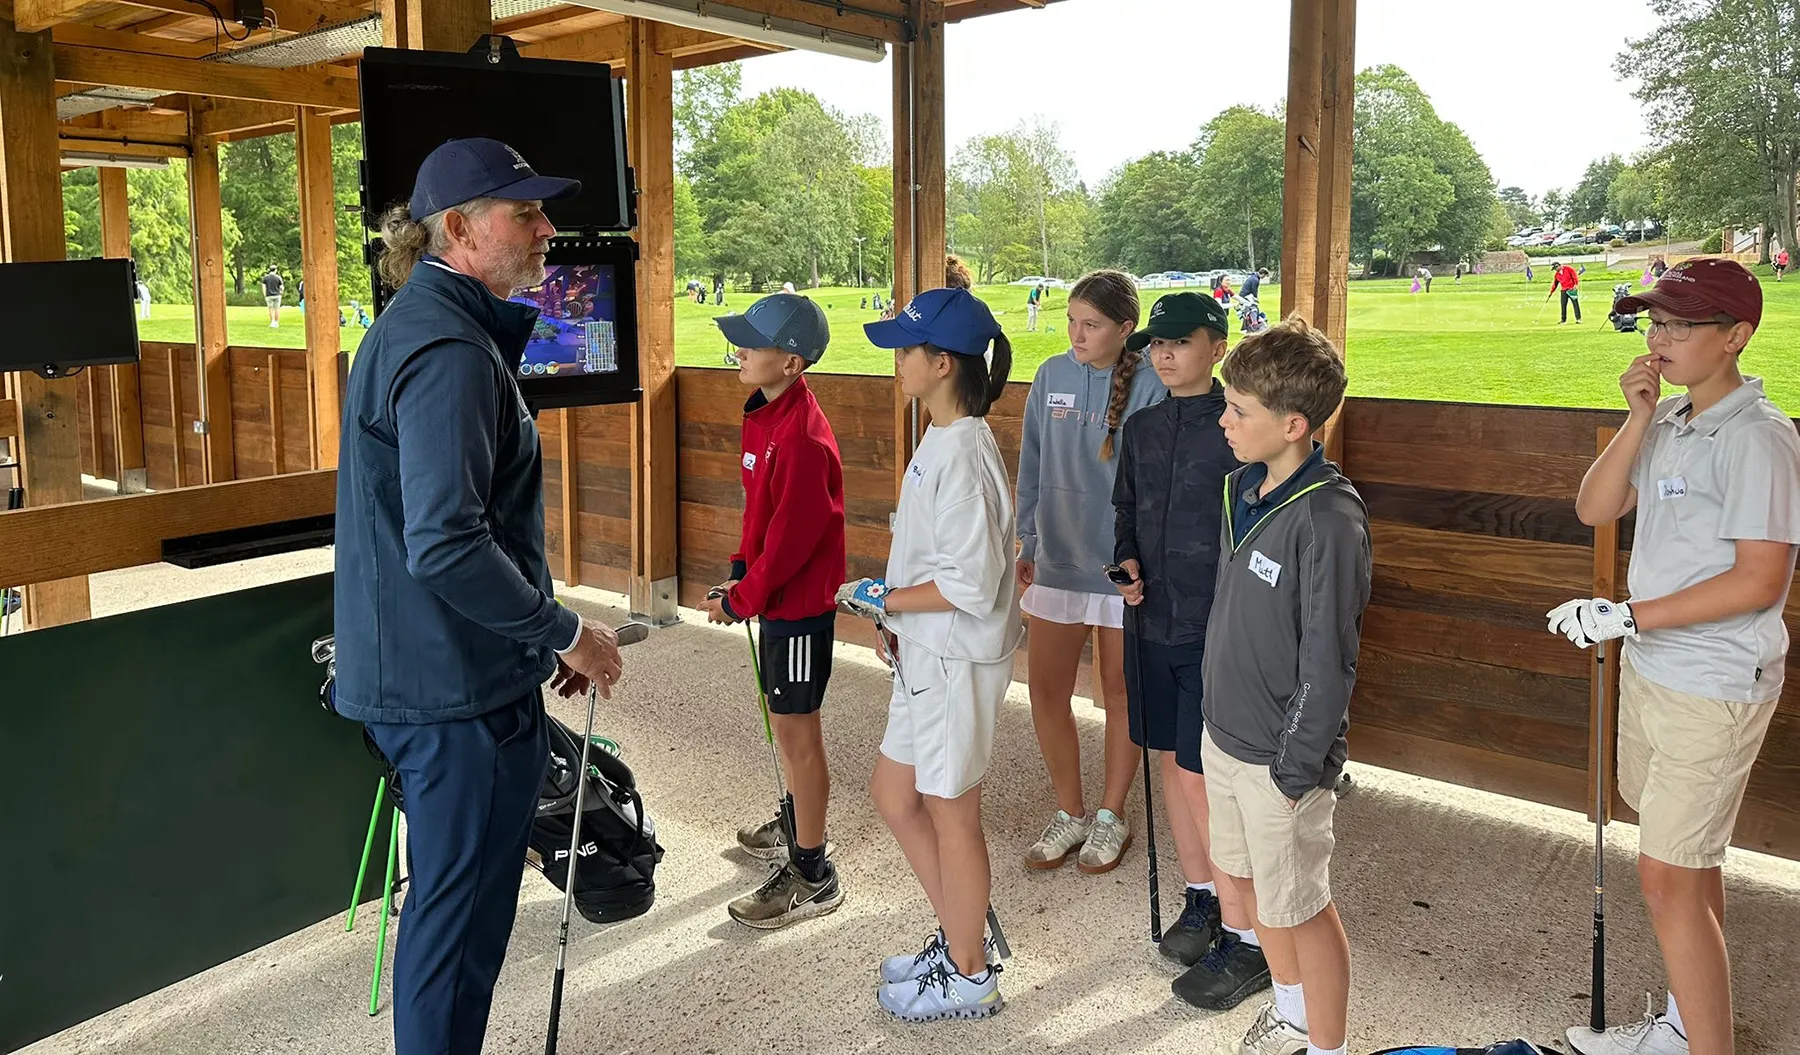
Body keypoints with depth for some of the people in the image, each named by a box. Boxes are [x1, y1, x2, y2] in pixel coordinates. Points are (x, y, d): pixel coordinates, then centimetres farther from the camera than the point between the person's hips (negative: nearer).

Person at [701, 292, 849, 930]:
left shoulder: (803, 436, -25)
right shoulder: (763, 416, 6)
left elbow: (793, 536, -24)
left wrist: (739, 601, -16)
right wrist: (740, 572, 8)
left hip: (800, 603, -9)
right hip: (776, 596, 10)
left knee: (795, 731, 0)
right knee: (788, 722, 23)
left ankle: (811, 876, 12)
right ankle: (795, 823, 43)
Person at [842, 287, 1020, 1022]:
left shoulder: (962, 453, -23)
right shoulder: (940, 440, 7)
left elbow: (970, 584, -25)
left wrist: (884, 600, -15)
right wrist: (894, 614, 8)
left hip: (957, 662, -10)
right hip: (926, 656, 10)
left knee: (949, 815, 7)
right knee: (894, 795, 19)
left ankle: (969, 978, 27)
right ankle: (958, 938, 37)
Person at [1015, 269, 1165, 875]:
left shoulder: (1150, 387, -13)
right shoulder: (1051, 377, 0)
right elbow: (1031, 467, 8)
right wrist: (1028, 544, 9)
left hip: (1123, 565, -4)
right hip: (1057, 560, 4)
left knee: (1120, 694, 12)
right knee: (1046, 691, 8)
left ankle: (1111, 817, 30)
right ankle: (1069, 814, 27)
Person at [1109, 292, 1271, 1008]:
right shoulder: (1141, 429, 9)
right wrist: (1126, 563, 3)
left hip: (1217, 629, -7)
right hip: (1153, 623, 7)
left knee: (1203, 779, -5)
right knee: (1173, 762, 17)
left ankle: (1245, 941, 10)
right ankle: (1201, 898, 36)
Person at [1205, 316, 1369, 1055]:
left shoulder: (1327, 519, -23)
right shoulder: (1243, 487, 1)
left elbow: (1328, 662, -20)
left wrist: (1296, 770, -17)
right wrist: (1214, 707, 16)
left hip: (1280, 753, -8)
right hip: (1223, 731, 8)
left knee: (1298, 905, 8)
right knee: (1243, 874, 23)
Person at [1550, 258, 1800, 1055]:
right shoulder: (1668, 421, 5)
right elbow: (1594, 510, 0)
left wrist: (1627, 616, -21)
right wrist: (1638, 419, -10)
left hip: (1714, 689, -8)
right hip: (1650, 669, 8)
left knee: (1668, 878, -3)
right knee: (1689, 865, 19)